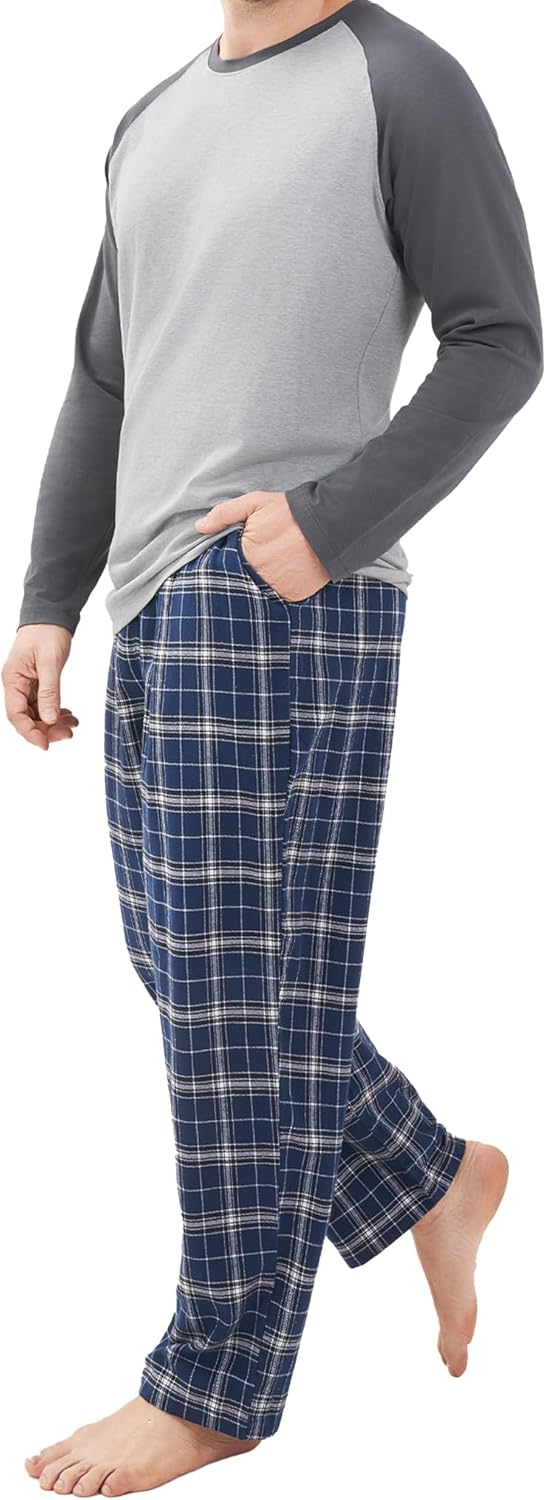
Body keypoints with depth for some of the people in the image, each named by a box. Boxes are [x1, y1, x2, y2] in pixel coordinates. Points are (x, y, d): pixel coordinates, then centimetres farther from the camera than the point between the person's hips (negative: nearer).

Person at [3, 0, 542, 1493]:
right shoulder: (155, 125, 20)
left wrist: (330, 523, -16)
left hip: (288, 607, -8)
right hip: (159, 611, 8)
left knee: (243, 989, -5)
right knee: (191, 970, 11)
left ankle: (217, 1378, 5)